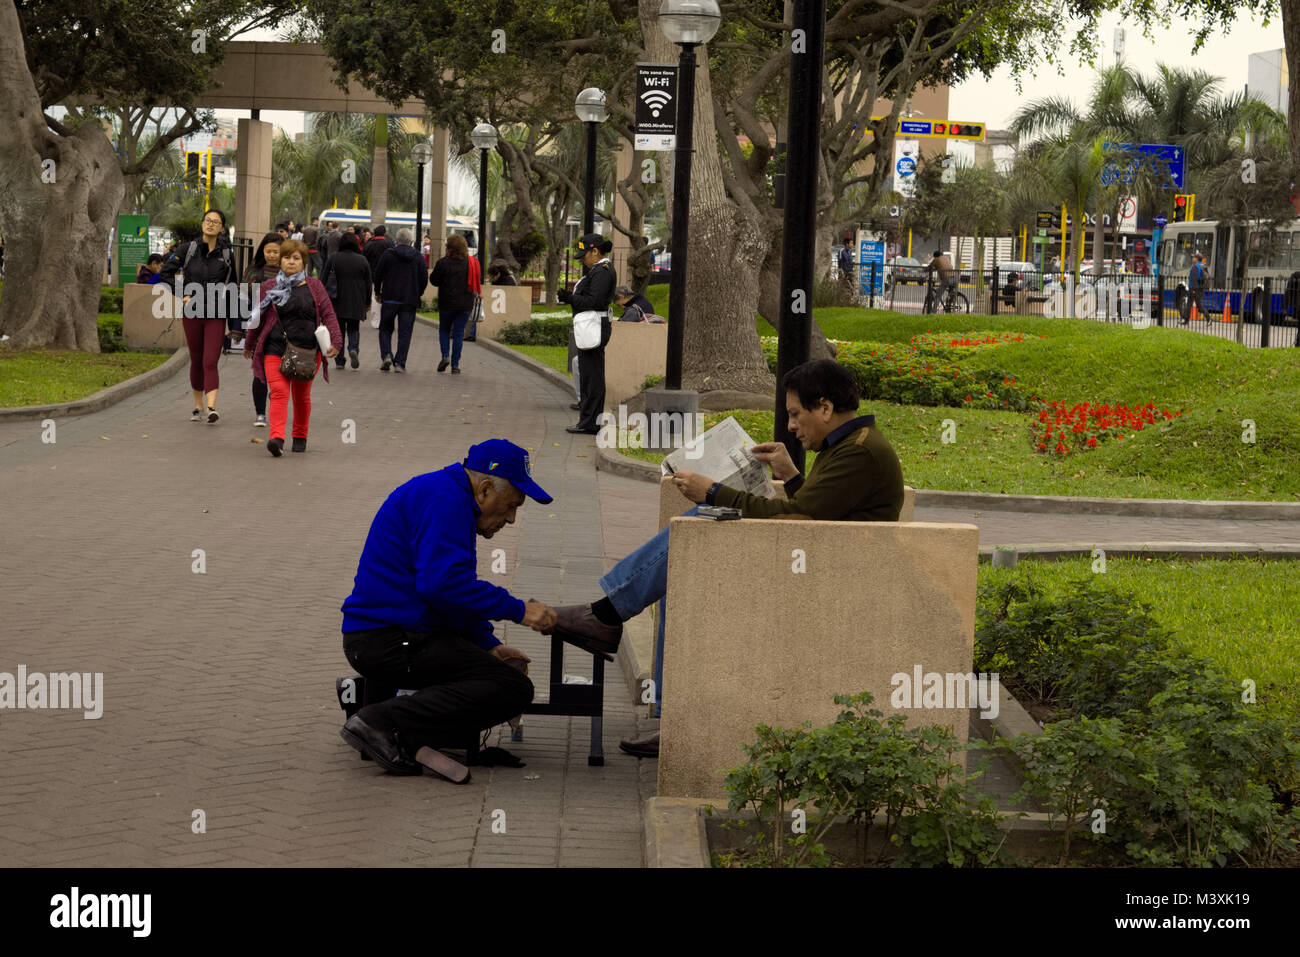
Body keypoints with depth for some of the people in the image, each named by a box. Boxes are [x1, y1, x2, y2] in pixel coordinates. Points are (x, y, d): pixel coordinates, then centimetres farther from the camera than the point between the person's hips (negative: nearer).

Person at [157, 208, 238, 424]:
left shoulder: (227, 255, 3)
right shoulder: (187, 250, 1)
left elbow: (232, 290, 8)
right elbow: (165, 274, 6)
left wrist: (234, 324, 7)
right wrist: (182, 295, -5)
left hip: (216, 316, -1)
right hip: (192, 313, 1)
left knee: (210, 362, -13)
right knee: (196, 361, 10)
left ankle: (211, 408, -23)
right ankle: (198, 406, 22)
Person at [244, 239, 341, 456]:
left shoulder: (314, 286, 7)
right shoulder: (269, 287, 8)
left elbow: (328, 315, 2)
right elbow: (259, 317, 17)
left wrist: (335, 342, -10)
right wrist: (249, 344, 25)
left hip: (307, 351, 1)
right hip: (275, 349, -1)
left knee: (301, 396, 11)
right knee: (278, 392, -16)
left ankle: (300, 436, 27)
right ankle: (277, 437, -27)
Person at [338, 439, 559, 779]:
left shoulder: (450, 499, 22)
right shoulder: (444, 500, -13)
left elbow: (454, 586, 28)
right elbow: (443, 583, -25)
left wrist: (487, 645, 15)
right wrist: (518, 610, -18)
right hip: (392, 638, -11)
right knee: (513, 688, -18)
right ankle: (384, 724, -22)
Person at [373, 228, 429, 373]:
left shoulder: (388, 254, -3)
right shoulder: (418, 257, 2)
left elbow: (378, 274, 0)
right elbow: (424, 280, 3)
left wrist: (377, 292, 15)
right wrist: (417, 295, 17)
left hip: (390, 299, -1)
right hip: (410, 300, 1)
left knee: (385, 328, 13)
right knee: (405, 332, 4)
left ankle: (386, 354, -7)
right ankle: (400, 363, -1)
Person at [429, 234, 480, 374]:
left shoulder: (443, 263, -11)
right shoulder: (471, 263, 0)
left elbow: (434, 280, -5)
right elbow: (478, 282, 8)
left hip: (447, 303, -2)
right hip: (465, 304, 2)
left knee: (444, 330, 15)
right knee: (459, 333, 6)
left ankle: (445, 355, -5)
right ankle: (455, 364, 3)